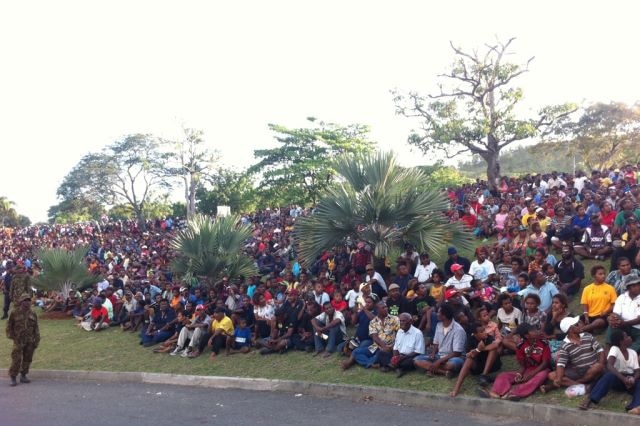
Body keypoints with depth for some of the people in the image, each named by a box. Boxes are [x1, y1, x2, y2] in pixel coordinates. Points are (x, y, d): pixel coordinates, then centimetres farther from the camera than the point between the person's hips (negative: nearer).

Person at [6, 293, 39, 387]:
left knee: (27, 359, 8)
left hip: (30, 341, 3)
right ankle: (13, 378, 2)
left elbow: (36, 328, 10)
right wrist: (11, 336, -1)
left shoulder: (33, 314, 6)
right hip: (19, 341, -3)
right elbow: (9, 325, 6)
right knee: (16, 359, -8)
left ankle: (23, 376, 21)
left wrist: (37, 341, 6)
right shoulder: (15, 313, -2)